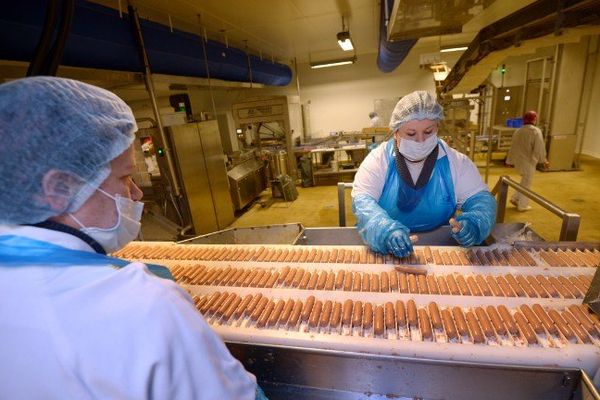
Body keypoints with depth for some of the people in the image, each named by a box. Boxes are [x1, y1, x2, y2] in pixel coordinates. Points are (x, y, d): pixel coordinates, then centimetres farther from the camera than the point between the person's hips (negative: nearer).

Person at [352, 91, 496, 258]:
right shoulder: (379, 159, -8)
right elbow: (361, 199, -17)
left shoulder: (455, 162, 0)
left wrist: (473, 224, -22)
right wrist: (386, 230, -36)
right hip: (383, 246, -1)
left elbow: (480, 198, 2)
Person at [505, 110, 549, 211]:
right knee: (527, 183, 6)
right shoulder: (536, 131, -14)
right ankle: (522, 205, 13)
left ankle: (515, 198, 20)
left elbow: (513, 147, 9)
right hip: (529, 161, -6)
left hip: (518, 161, 6)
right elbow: (539, 148, -15)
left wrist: (509, 160, 17)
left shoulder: (518, 131, 3)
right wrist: (544, 160, -2)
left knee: (524, 180, 23)